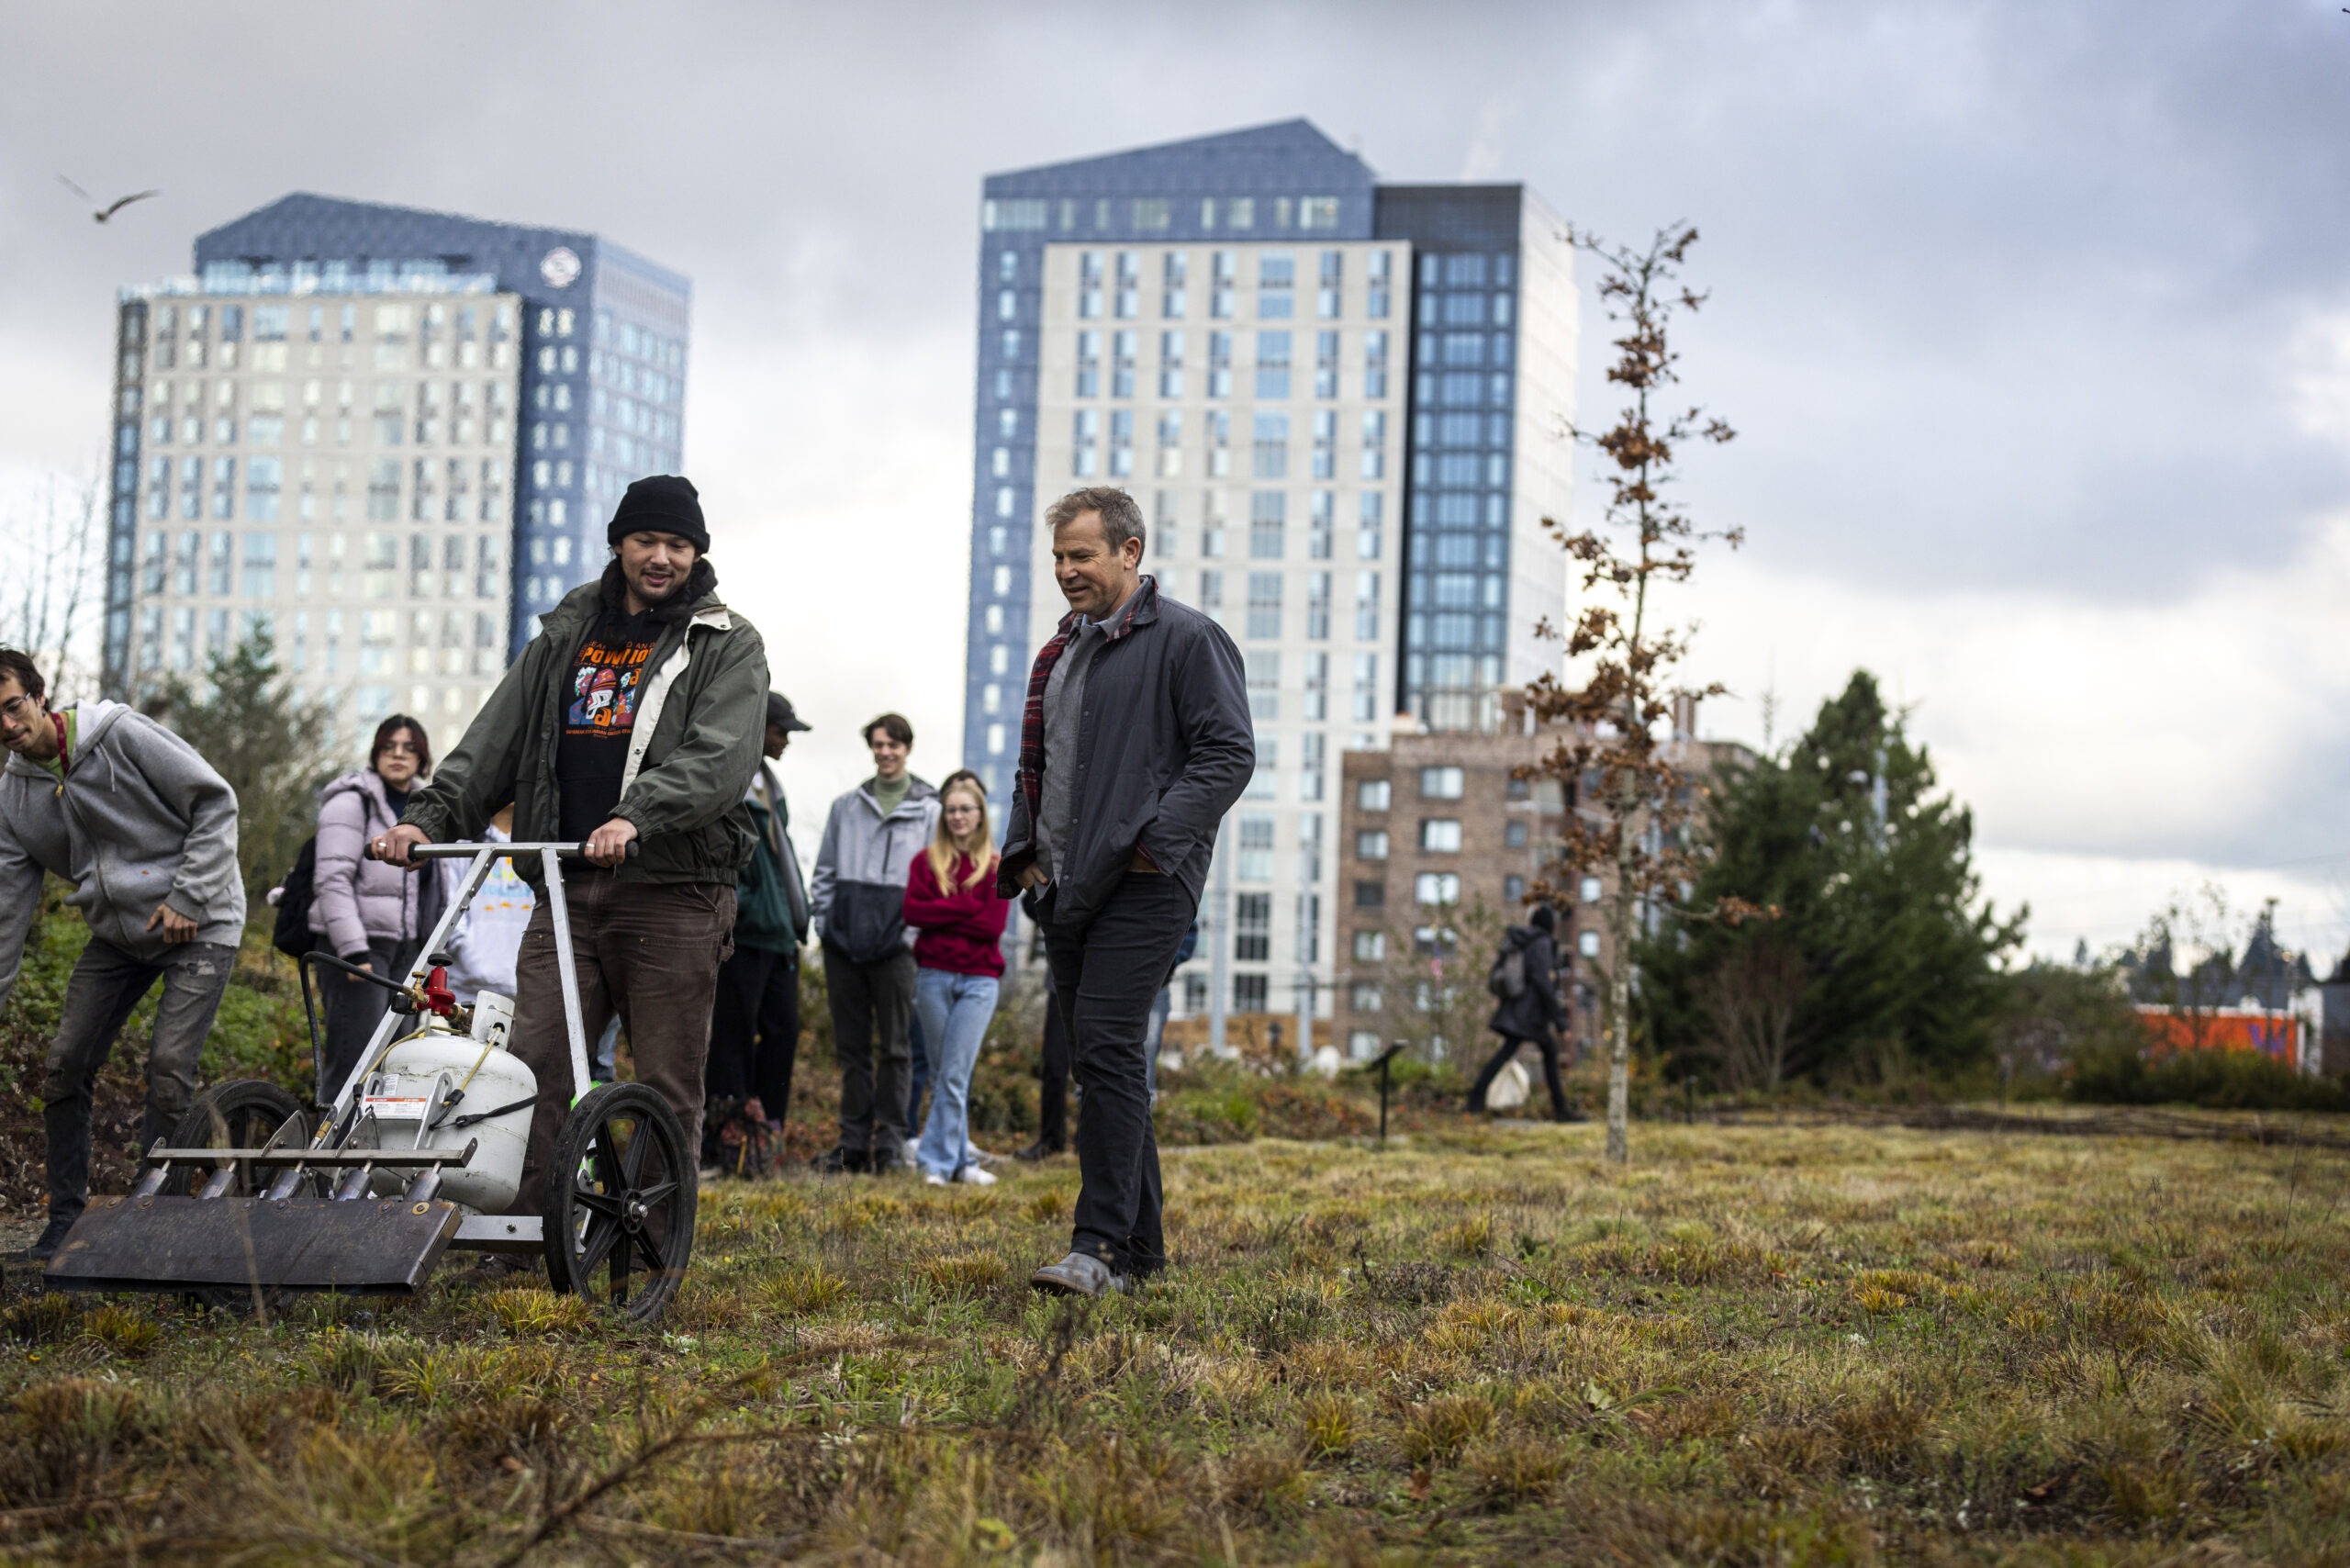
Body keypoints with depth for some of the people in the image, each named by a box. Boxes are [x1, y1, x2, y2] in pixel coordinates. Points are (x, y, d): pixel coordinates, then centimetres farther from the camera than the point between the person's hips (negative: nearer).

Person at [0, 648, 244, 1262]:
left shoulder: (120, 734, -16)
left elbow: (215, 801, -12)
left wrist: (188, 896, -16)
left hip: (197, 921, -6)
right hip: (117, 934, 6)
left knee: (169, 1068, -16)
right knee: (63, 1068, -1)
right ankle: (66, 1218, 12)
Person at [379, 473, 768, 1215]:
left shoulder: (728, 644, 5)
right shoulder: (567, 634, 19)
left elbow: (720, 756, -12)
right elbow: (496, 738, 15)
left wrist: (637, 816, -28)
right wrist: (430, 815, -1)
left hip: (673, 887, -4)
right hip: (567, 886, 4)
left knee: (667, 1086, -1)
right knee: (535, 1063, -5)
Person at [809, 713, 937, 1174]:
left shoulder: (929, 810, 7)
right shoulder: (846, 807, 15)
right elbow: (825, 872, 16)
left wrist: (917, 931, -4)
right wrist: (824, 923, 5)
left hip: (896, 945, -3)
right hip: (844, 945, 3)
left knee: (893, 1047, -2)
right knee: (852, 1046, 5)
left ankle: (891, 1143, 1)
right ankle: (853, 1142, 9)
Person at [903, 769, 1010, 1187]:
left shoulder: (996, 866, 4)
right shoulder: (927, 862, 9)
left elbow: (994, 924, -7)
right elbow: (913, 912, -5)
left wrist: (942, 915, -7)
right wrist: (967, 907, -11)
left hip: (978, 980, -2)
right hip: (933, 976, 2)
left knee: (955, 1075, -9)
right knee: (943, 1075, 5)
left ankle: (937, 1161, -9)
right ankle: (960, 1161, 11)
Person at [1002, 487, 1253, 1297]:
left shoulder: (1186, 639, -4)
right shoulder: (1062, 649, 21)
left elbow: (1229, 753, -11)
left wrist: (1155, 842, -17)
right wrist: (1025, 851, 14)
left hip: (1141, 887, -8)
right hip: (1064, 888, 8)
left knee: (1107, 1048, -17)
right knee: (1096, 1057, 8)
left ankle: (1101, 1245, -17)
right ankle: (1141, 1246, 15)